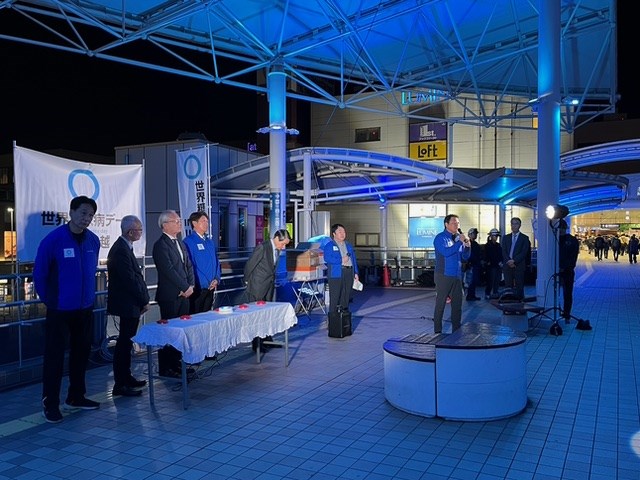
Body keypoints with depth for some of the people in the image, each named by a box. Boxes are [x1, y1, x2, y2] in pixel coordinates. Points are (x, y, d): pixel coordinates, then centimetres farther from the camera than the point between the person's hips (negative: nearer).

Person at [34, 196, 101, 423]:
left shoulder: (93, 240, 0)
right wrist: (48, 300, -2)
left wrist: (89, 294, 13)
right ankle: (50, 404, 13)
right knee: (54, 355, 1)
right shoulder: (53, 239, -14)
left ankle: (75, 397, 29)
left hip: (85, 308, 5)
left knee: (81, 352, 14)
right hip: (59, 309, -5)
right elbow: (39, 274, -7)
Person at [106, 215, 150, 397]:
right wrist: (144, 301, -12)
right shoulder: (121, 250, -18)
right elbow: (130, 280, -21)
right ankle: (120, 385, 2)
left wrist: (142, 299, 12)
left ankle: (126, 377, 27)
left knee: (126, 342, 16)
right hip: (128, 305, -10)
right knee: (124, 343, -5)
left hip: (130, 304, 10)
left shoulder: (123, 247, 14)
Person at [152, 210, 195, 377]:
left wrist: (191, 286, 1)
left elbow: (188, 266, 16)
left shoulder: (180, 243, 16)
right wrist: (186, 287, -13)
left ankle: (176, 363, 19)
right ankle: (165, 368, 7)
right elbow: (169, 270, -16)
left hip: (184, 294, 7)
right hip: (170, 296, -7)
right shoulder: (160, 245, -10)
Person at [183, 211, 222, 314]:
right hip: (198, 288, -7)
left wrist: (216, 279, 1)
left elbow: (216, 262, 18)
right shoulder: (189, 242, -10)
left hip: (211, 287, 7)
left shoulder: (210, 242, 14)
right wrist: (205, 283, -14)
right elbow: (189, 265, -15)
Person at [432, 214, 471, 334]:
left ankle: (457, 331, 19)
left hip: (457, 276, 6)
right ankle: (438, 332, 6)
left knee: (457, 304, 9)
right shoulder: (440, 238, -6)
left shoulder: (458, 238, 11)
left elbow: (465, 257, 11)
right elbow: (446, 252, -23)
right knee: (440, 304, -1)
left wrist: (467, 246, -6)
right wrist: (459, 242, -20)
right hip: (444, 276, -6)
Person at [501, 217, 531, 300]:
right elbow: (504, 252, 7)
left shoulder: (524, 238, 7)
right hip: (507, 265, 3)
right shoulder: (506, 237, 16)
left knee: (519, 286, -4)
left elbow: (524, 252, -4)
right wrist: (509, 261, -8)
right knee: (508, 286, -1)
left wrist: (514, 261, -13)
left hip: (519, 265, -2)